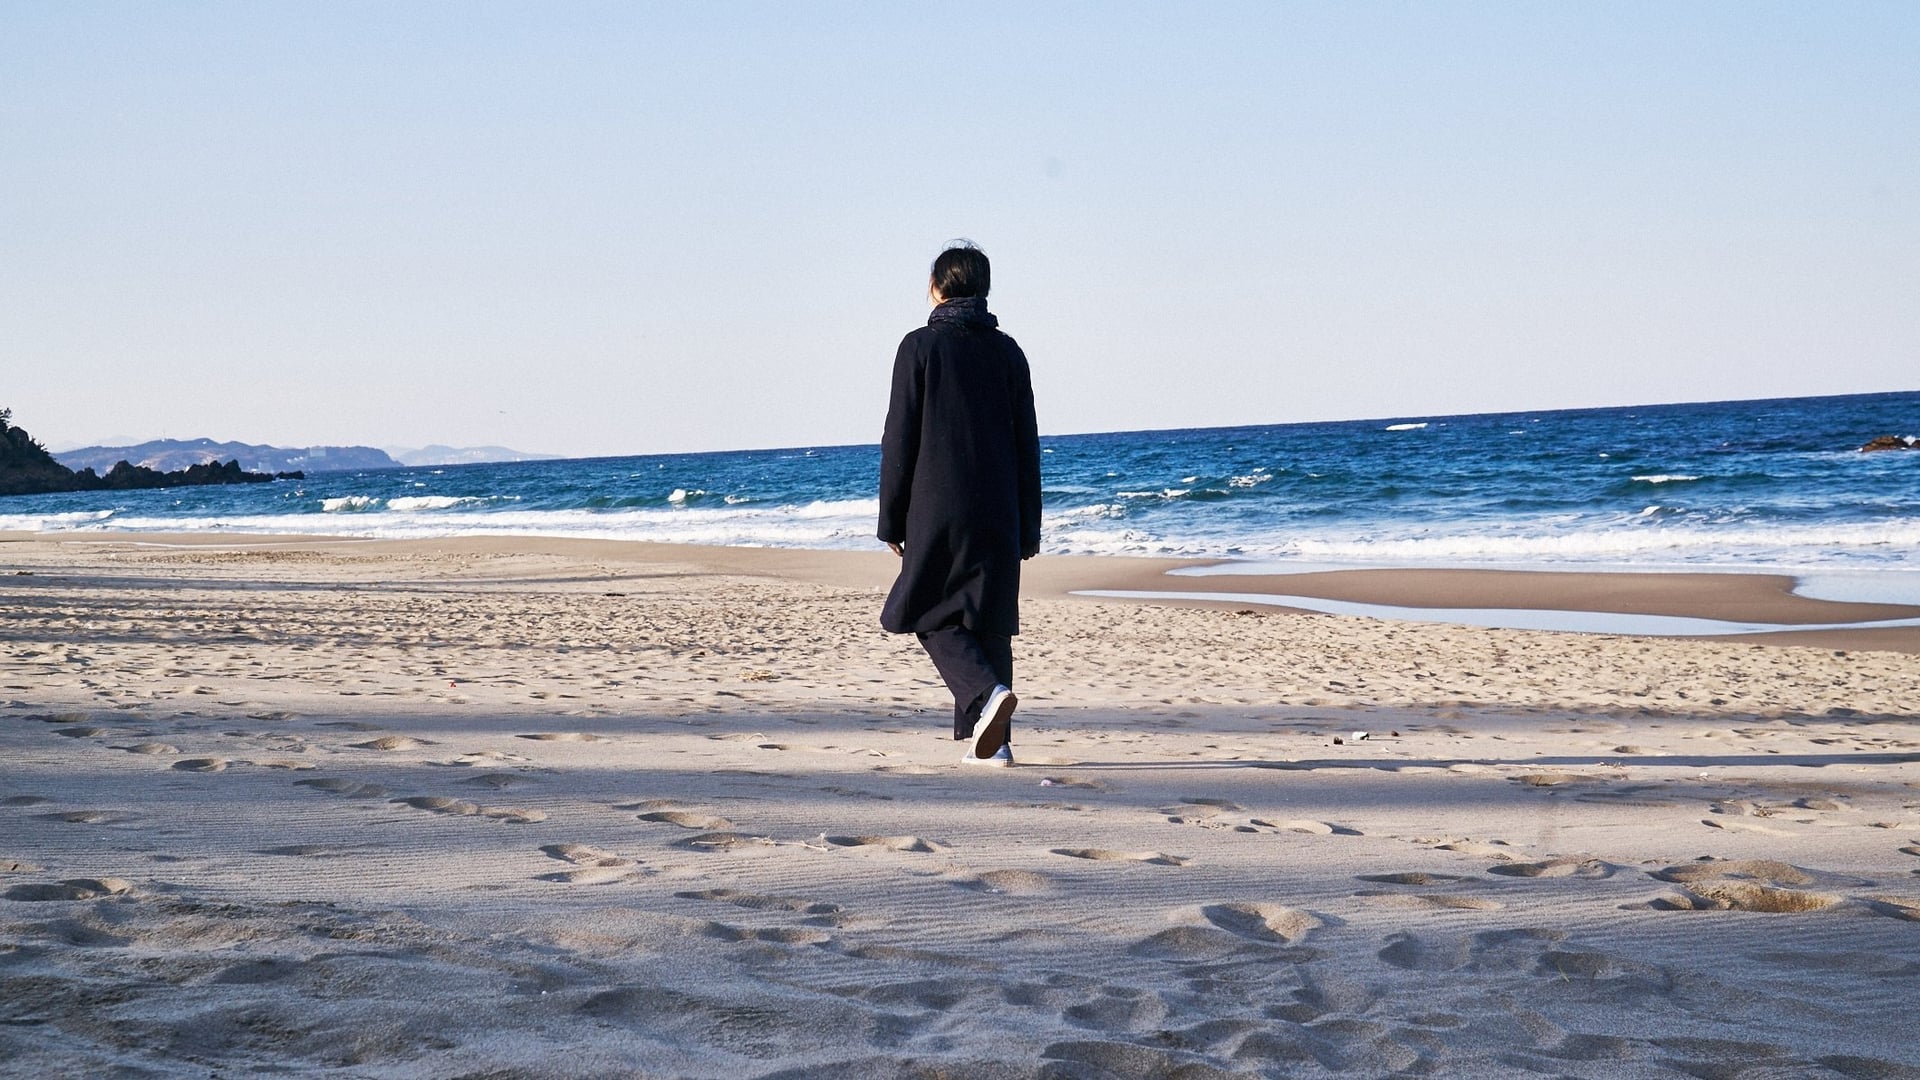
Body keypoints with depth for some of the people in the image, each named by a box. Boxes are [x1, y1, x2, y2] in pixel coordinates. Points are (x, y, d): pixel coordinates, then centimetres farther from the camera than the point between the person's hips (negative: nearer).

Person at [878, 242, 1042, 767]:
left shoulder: (921, 346, -4)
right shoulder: (1007, 351, 8)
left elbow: (899, 439, -5)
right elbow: (1027, 445, 9)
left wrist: (891, 520, 1)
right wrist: (1028, 526, 15)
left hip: (937, 511, -4)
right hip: (998, 515, 4)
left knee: (933, 617, 5)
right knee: (988, 623, 9)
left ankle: (987, 693, -19)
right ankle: (991, 742, 5)